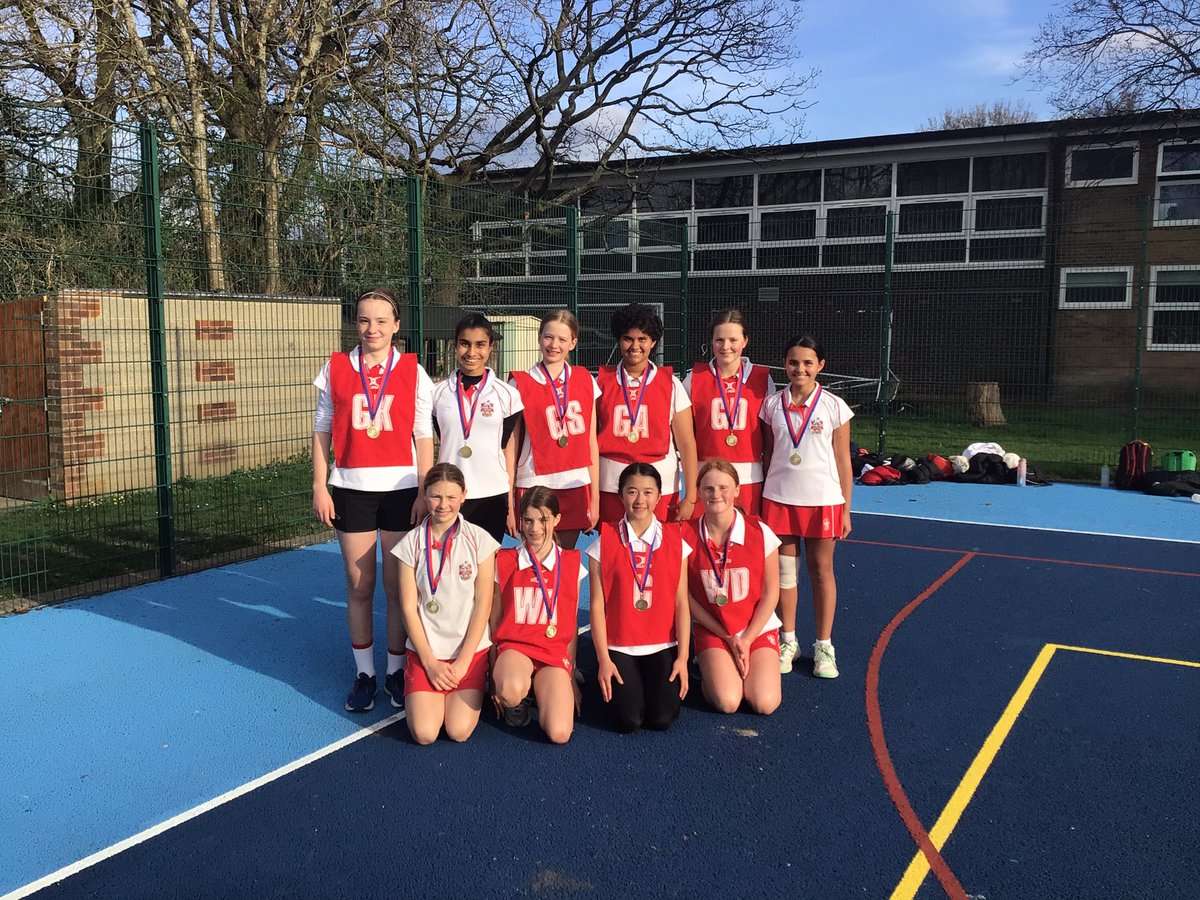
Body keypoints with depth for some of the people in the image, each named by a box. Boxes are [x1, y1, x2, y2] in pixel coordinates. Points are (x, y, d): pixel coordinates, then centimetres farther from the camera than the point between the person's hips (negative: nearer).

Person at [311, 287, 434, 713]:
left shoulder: (412, 371, 2)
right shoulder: (335, 369, 4)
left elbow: (423, 436, 1)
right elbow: (321, 430, 6)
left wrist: (424, 493, -4)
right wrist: (320, 487, 0)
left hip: (401, 488, -1)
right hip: (350, 488, 1)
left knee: (398, 585, 4)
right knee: (358, 586, 7)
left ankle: (397, 670, 18)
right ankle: (364, 673, 19)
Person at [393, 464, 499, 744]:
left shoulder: (479, 540, -5)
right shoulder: (412, 543, -2)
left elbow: (483, 604, -4)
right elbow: (409, 607, -2)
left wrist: (463, 661, -9)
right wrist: (429, 662, -8)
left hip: (471, 648, 0)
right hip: (425, 650, 1)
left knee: (459, 730, -14)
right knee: (424, 734, -13)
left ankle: (474, 689, 16)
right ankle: (418, 691, 18)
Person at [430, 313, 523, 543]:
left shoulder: (507, 394, 2)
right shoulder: (438, 393, 5)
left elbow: (508, 449, 4)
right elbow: (435, 445, 11)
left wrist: (511, 505, 3)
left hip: (493, 496, 0)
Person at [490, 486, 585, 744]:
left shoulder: (571, 564, 4)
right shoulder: (505, 562, 1)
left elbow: (571, 624, 9)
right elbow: (494, 621, 5)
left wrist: (571, 677, 12)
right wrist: (495, 675, 4)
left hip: (555, 653, 1)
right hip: (514, 646, -1)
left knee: (559, 734, -21)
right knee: (511, 691, -38)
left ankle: (541, 691, 12)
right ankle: (517, 701, 1)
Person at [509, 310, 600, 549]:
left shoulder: (585, 381, 6)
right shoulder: (521, 384, -1)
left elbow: (591, 442, 7)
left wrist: (595, 497, 6)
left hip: (576, 487, 2)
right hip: (535, 486, -2)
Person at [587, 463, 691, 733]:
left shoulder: (675, 543, 1)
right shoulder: (604, 544, -3)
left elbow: (681, 604, 0)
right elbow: (597, 605, -3)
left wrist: (682, 657, -4)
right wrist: (603, 659, -7)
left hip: (663, 646, 1)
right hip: (618, 647, -1)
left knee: (662, 719, -12)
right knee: (628, 721, -14)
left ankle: (660, 682, 19)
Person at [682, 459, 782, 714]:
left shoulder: (760, 532, -10)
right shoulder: (686, 535, -10)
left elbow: (770, 593, -4)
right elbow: (686, 597, -5)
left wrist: (746, 640, -9)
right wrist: (728, 638, -8)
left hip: (758, 629, 1)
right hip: (711, 631, -1)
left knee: (765, 704, -17)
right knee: (727, 702, -21)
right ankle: (709, 667, 12)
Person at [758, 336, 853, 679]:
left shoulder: (834, 406, -3)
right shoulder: (772, 404, 2)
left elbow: (843, 461, 0)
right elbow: (767, 455, 8)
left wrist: (845, 509, -1)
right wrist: (762, 501, 7)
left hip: (823, 500, -2)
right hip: (779, 499, 2)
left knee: (821, 570, 7)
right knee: (784, 570, 8)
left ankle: (824, 647, 19)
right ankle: (788, 642, 23)